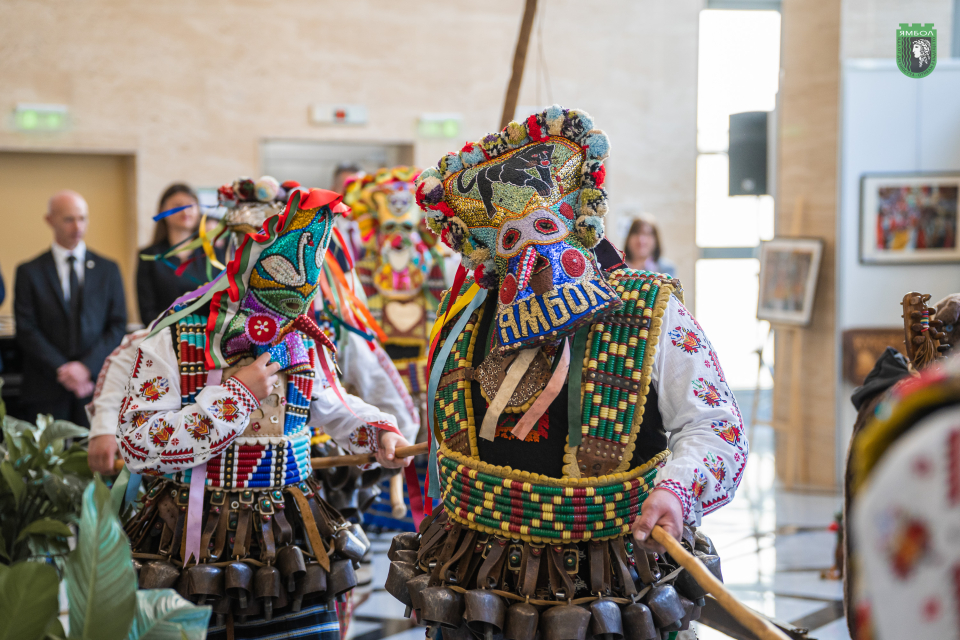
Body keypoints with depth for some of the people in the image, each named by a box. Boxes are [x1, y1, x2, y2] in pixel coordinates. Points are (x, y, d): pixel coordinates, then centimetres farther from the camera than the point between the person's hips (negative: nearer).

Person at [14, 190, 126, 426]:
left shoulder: (108, 269, 12)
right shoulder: (29, 272, 8)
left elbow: (118, 327, 6)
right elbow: (27, 331, 0)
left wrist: (86, 367, -8)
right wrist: (62, 370, -11)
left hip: (96, 385, 1)